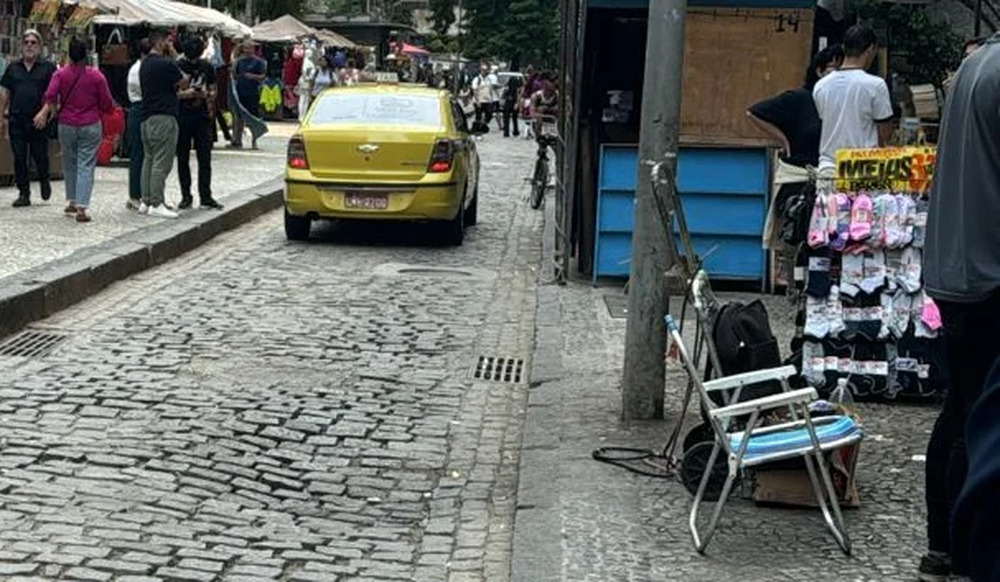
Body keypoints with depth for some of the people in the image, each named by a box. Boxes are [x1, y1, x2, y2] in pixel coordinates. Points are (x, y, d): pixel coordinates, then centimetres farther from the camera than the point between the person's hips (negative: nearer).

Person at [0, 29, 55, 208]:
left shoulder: (48, 67, 2)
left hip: (39, 120, -3)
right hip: (17, 120, 3)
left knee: (40, 155, 2)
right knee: (19, 158, 2)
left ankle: (44, 181, 31)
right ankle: (24, 194, 9)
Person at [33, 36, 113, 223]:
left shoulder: (60, 74, -1)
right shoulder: (96, 76, -4)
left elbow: (50, 95, -17)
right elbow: (107, 104, 0)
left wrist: (45, 112, -8)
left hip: (67, 125, 2)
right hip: (91, 127, -2)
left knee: (70, 164, 19)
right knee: (86, 166, -4)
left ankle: (72, 202, 27)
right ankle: (81, 208, -13)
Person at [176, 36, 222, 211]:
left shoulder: (207, 67, 8)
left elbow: (212, 90, 15)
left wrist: (208, 95, -7)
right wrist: (184, 94, -18)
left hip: (202, 117, 2)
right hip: (182, 117, -2)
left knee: (205, 158, 0)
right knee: (183, 158, 4)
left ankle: (205, 197, 4)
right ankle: (186, 196, 12)